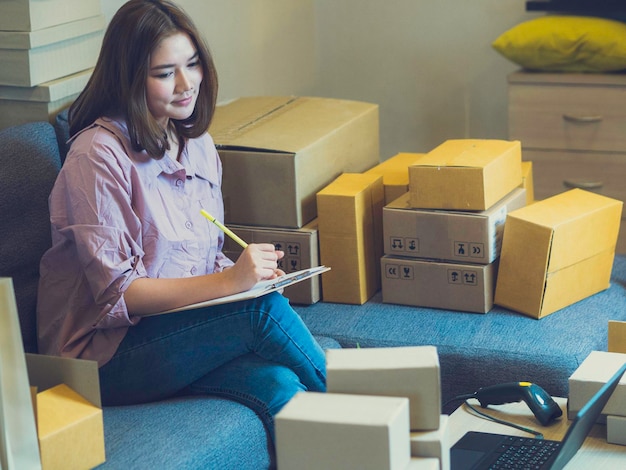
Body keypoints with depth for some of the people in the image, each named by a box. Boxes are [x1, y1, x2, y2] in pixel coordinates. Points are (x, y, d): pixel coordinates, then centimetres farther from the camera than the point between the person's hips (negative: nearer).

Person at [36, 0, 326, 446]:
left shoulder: (199, 146, 11)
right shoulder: (99, 155, -13)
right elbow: (116, 293, -17)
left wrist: (252, 273, -5)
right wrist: (229, 281, -25)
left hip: (186, 332, 6)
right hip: (106, 355, -6)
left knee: (277, 384, -28)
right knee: (264, 309, -26)